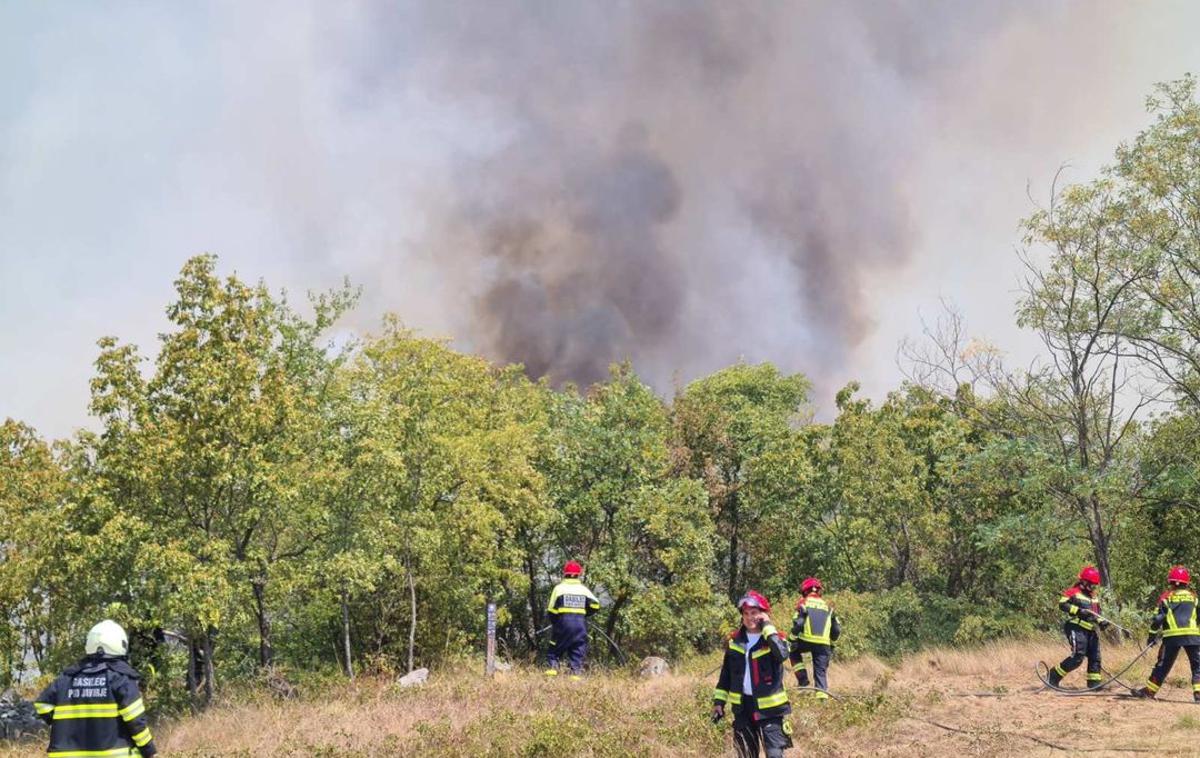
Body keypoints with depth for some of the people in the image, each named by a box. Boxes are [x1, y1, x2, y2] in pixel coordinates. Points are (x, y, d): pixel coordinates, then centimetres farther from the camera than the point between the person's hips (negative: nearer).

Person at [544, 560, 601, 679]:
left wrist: (554, 623, 14)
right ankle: (576, 673, -2)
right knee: (578, 651, 7)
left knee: (555, 648, 8)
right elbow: (595, 605, 1)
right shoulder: (583, 589, 7)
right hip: (580, 623, 2)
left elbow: (552, 610, -2)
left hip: (563, 621, -2)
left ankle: (551, 668, -7)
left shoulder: (559, 588, 0)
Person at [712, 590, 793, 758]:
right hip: (742, 706, 5)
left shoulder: (775, 638, -6)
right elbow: (726, 674, 13)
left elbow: (782, 655, -30)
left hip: (769, 707, -4)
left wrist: (768, 627, -23)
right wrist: (719, 701, 8)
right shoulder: (734, 641, 5)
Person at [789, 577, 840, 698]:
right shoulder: (828, 607, 22)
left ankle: (802, 678, 11)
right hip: (824, 645, 3)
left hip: (806, 640, -3)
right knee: (821, 671, 10)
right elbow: (837, 630, 19)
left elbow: (797, 623, -4)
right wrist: (831, 645, 29)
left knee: (793, 651, 27)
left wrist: (793, 641, -1)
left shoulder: (803, 603, 10)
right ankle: (823, 695, -6)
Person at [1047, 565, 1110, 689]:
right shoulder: (1074, 592, -4)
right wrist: (1078, 610, -24)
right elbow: (1062, 604, -15)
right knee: (1078, 656, -15)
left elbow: (1096, 613, 25)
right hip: (1076, 628, -8)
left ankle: (1094, 683, 11)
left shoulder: (1093, 597, 21)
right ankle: (1054, 676, -4)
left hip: (1090, 630, 8)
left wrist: (1101, 622, 5)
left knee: (1095, 657, 4)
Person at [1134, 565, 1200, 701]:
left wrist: (1152, 636, 9)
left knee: (1163, 664, 9)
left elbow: (1157, 618, 3)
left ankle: (1149, 690, 12)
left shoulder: (1166, 597, 7)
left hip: (1172, 636, 0)